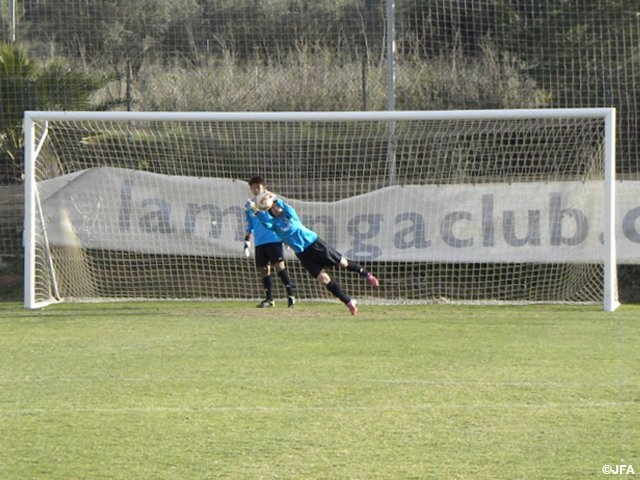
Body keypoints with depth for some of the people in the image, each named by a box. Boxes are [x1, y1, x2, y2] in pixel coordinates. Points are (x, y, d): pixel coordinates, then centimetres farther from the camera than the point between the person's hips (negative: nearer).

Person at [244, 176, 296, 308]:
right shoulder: (249, 205, 12)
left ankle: (290, 294, -11)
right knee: (263, 269, 3)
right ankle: (269, 298, 10)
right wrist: (246, 241, 16)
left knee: (279, 265, -13)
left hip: (274, 239, -4)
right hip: (259, 243, 4)